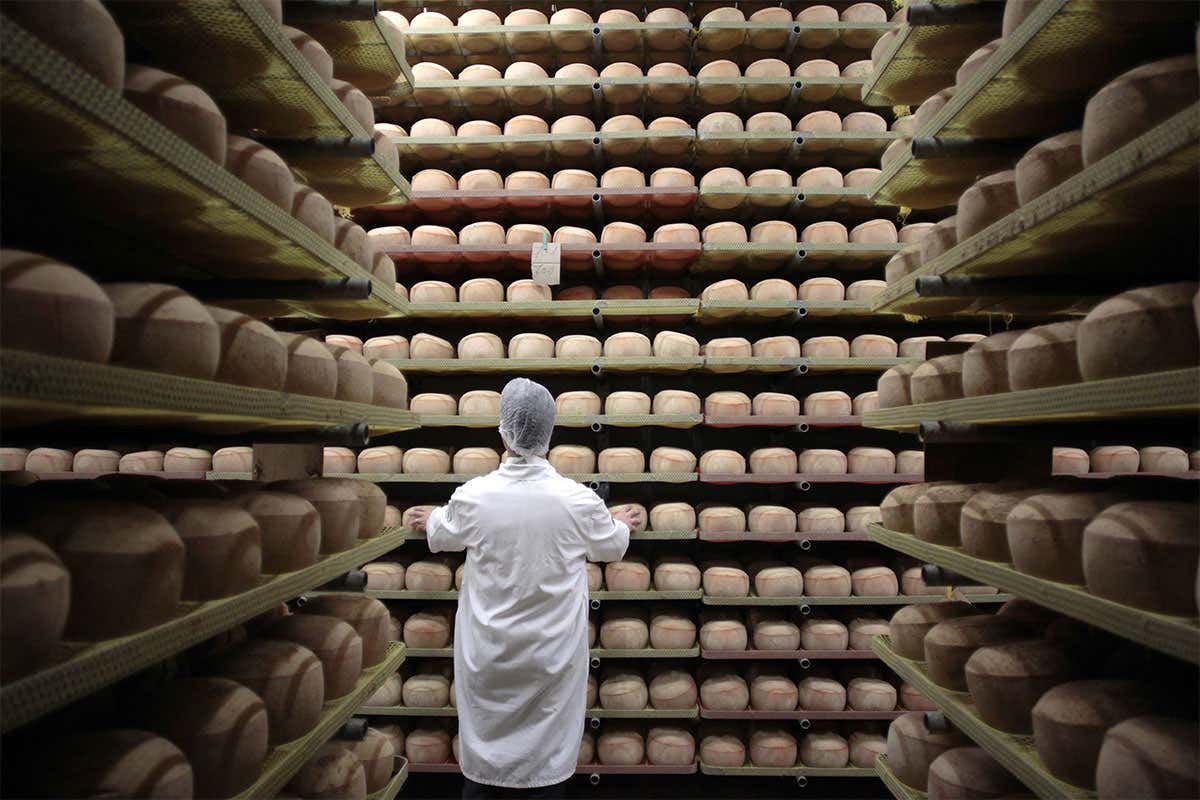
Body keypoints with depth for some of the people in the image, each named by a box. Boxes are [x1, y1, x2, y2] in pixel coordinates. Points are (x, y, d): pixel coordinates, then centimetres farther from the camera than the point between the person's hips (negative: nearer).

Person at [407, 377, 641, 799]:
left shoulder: (473, 496, -15)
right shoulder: (578, 500, -16)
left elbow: (442, 535, 8)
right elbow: (611, 546, 4)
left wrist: (431, 519, 31)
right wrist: (621, 523, 27)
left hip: (488, 657, 1)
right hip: (552, 656, 0)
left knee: (482, 759, 19)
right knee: (546, 760, 16)